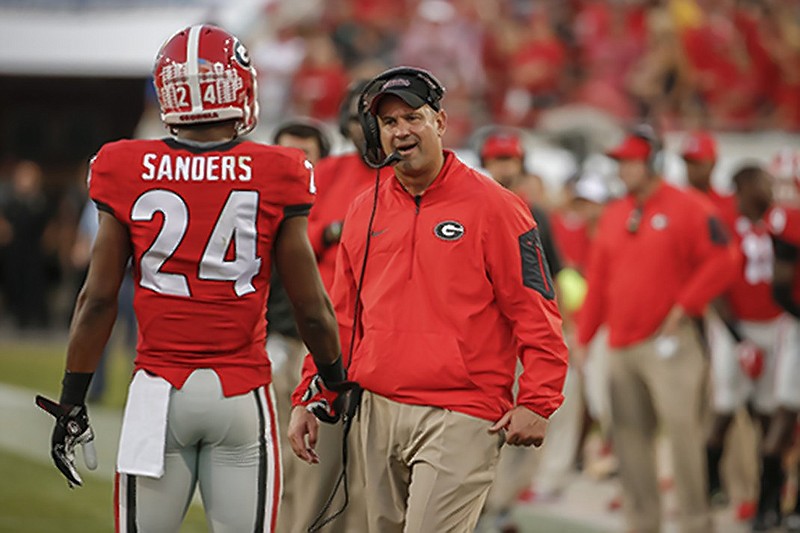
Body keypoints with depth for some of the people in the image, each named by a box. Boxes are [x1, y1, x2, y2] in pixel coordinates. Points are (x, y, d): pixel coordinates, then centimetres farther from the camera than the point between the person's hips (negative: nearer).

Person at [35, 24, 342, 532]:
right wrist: (336, 381, 20)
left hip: (159, 391, 1)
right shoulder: (275, 177, -5)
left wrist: (72, 401, 9)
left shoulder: (129, 173, -3)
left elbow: (98, 299, 0)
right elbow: (311, 307, 1)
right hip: (241, 394, -1)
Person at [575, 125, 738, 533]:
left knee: (681, 429, -11)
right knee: (629, 438, 5)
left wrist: (684, 305, -11)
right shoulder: (613, 215, 15)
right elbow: (597, 280, 17)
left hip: (668, 342, -6)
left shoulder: (688, 208, -3)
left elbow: (721, 264, -8)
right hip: (621, 345, 6)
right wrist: (583, 339, 12)